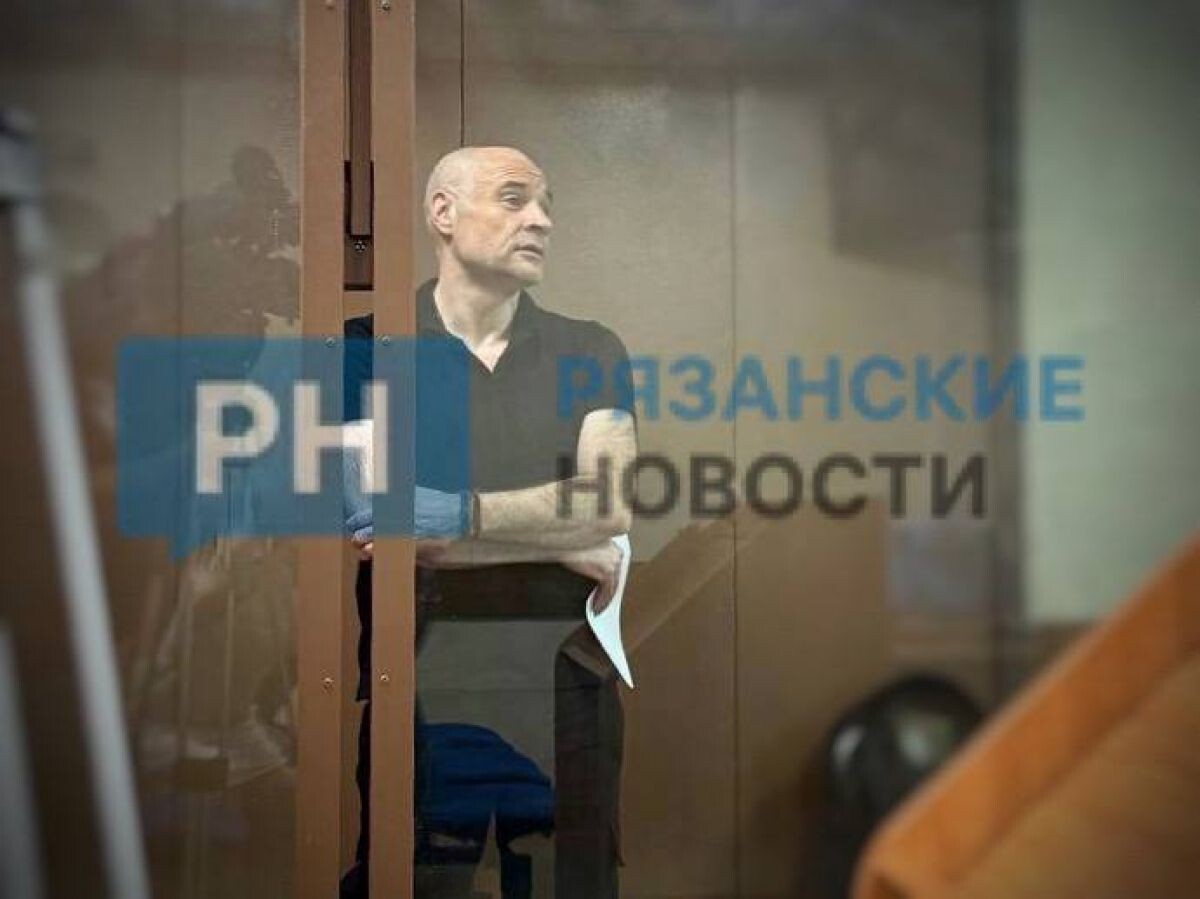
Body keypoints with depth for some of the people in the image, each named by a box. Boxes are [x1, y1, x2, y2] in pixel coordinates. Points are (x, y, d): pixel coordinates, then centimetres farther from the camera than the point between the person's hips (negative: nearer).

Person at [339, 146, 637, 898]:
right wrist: (557, 546, -11)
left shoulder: (592, 352, 5)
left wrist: (462, 515, -22)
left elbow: (611, 503, -9)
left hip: (564, 687, 2)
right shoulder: (363, 347, -2)